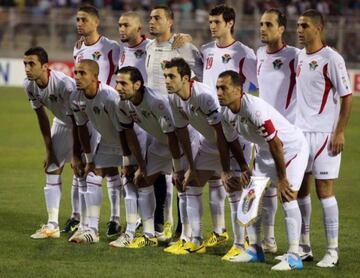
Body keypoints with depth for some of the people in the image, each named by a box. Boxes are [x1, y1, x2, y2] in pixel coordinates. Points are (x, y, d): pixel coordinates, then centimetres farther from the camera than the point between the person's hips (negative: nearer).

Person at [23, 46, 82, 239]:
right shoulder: (29, 85, -17)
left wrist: (76, 153, -22)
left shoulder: (64, 84, -36)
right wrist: (49, 150, -1)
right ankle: (52, 225, 1)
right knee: (52, 170, 0)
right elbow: (41, 117, -4)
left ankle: (78, 219, 3)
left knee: (80, 169, -10)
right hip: (61, 123, 6)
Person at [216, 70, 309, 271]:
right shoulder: (227, 113, -8)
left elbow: (275, 143, -32)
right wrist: (226, 172, 6)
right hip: (267, 151, 9)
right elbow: (228, 142, 10)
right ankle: (255, 249, 16)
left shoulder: (254, 108, -35)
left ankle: (294, 256, -18)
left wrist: (282, 178, -26)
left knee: (288, 197, -19)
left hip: (292, 147, -9)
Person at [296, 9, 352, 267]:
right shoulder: (299, 57, 10)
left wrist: (340, 132, -14)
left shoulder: (332, 59, -11)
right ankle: (304, 246, 17)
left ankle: (333, 251, 1)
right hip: (300, 131, 7)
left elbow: (347, 97, -9)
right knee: (300, 188, 8)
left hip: (324, 134, -7)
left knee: (324, 189, -6)